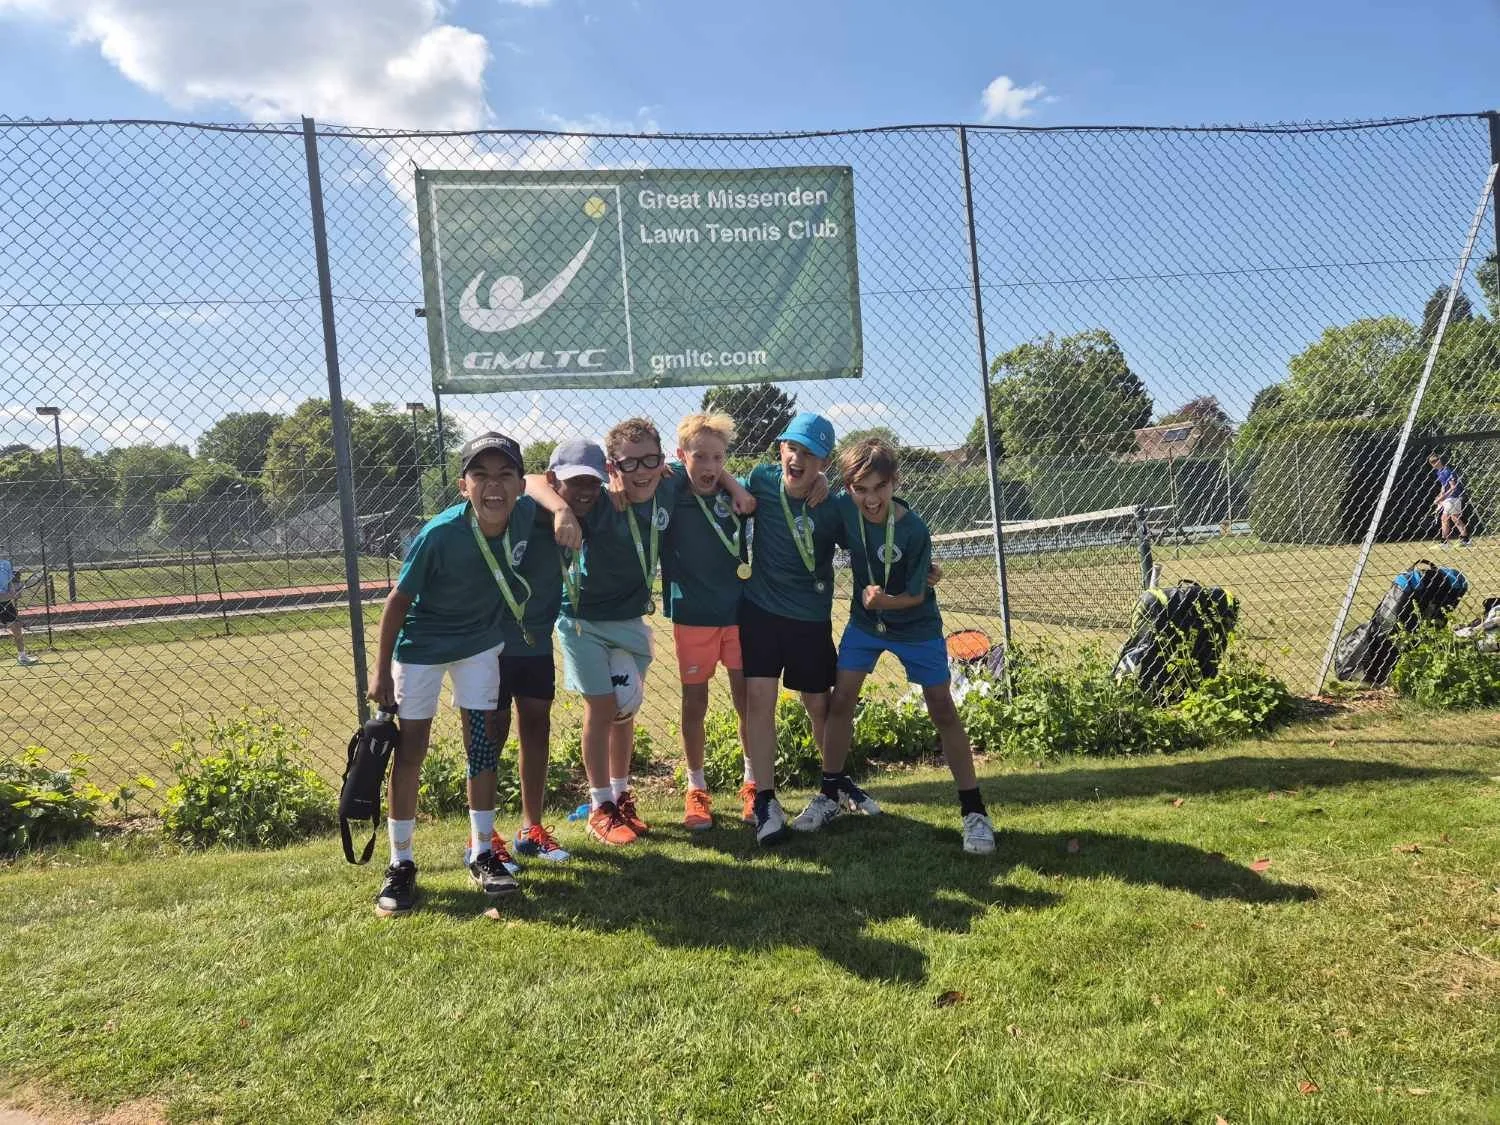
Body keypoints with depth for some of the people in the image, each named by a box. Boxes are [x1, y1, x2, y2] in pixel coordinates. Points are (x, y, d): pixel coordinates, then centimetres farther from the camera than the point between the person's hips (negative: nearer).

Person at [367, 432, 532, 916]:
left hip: (481, 643, 4)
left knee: (483, 743, 6)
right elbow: (398, 600, -19)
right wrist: (381, 673, -13)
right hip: (421, 645, -3)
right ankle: (400, 864, 13)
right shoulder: (439, 535, -32)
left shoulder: (525, 516, -22)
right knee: (411, 749, 1)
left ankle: (483, 855, 18)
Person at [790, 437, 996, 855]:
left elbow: (915, 595, -19)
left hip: (916, 624, -3)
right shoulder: (843, 508, -19)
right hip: (864, 620, 4)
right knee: (840, 701, 0)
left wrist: (883, 600, -38)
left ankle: (973, 810, 9)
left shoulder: (914, 530, -28)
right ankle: (831, 793, 18)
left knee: (943, 712, -1)